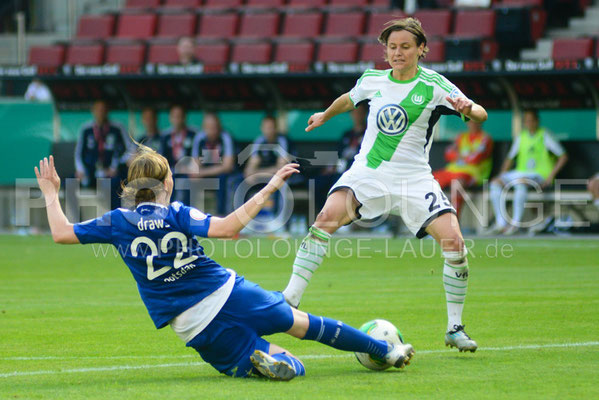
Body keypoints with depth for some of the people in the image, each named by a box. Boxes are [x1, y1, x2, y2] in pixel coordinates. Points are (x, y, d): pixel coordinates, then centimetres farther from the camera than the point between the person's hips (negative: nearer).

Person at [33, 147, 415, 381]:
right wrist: (268, 189, -13)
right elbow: (227, 227, -19)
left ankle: (261, 359, -27)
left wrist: (51, 194, 20)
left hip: (195, 330, 1)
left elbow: (62, 233, 6)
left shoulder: (118, 222, 2)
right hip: (229, 295, -1)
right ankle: (386, 350, 22)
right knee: (304, 323, 20)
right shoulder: (176, 213, -3)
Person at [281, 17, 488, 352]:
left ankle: (455, 328, -1)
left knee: (453, 241, -17)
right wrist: (324, 116, 47)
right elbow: (349, 99, 31)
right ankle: (290, 299, -23)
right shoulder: (373, 81, 7)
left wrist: (469, 109, -33)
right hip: (367, 173, 2)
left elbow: (481, 115, -10)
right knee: (327, 217, -26)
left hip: (414, 179, -2)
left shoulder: (434, 85, -3)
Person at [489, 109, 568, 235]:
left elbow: (563, 156, -4)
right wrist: (502, 176, 6)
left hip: (539, 175, -6)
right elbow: (510, 158, 22)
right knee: (495, 182, -17)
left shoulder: (544, 136, 0)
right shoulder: (521, 137, 16)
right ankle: (501, 223, -20)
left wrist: (551, 176, -11)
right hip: (521, 173, 6)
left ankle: (516, 223, -37)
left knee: (520, 181, -39)